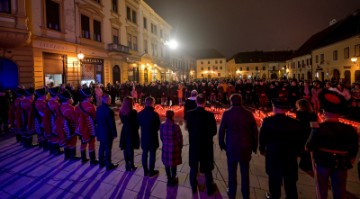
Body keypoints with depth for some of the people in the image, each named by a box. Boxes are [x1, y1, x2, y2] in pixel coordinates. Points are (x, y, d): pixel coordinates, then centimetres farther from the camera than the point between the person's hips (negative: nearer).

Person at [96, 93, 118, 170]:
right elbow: (112, 123, -20)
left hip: (100, 131, 8)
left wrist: (98, 129, 19)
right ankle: (108, 165, 14)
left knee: (102, 147, 19)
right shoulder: (109, 110, -24)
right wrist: (114, 133, -10)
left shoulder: (98, 108, 1)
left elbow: (97, 120, 10)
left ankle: (101, 163, 31)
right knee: (108, 149, 3)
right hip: (108, 132, -7)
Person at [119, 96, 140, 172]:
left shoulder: (121, 111, 0)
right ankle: (132, 165, 14)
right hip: (132, 131, -5)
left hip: (125, 131, 5)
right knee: (131, 149, 4)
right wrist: (136, 129, 5)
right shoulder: (133, 112, -17)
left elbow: (123, 121, 7)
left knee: (125, 148, 12)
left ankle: (127, 165, 21)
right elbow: (136, 122, -11)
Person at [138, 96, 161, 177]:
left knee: (144, 154, 15)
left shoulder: (140, 113, -4)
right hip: (152, 137, -5)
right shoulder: (155, 114, -20)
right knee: (152, 154, 7)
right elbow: (158, 126, -9)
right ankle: (151, 172, 18)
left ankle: (145, 171, 26)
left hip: (144, 136, 5)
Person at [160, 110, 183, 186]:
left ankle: (169, 179, 33)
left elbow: (161, 137, 2)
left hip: (165, 147, 3)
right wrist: (180, 147, 5)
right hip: (174, 148, -3)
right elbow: (180, 138, -13)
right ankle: (173, 180, 29)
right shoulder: (176, 126, -21)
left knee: (167, 164, 19)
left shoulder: (162, 126, -9)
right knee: (173, 164, 14)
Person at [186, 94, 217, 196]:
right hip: (206, 145, -2)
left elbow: (188, 128, 0)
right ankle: (210, 189, 33)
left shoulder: (189, 114, -13)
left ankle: (194, 188, 36)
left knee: (193, 168, 20)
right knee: (207, 168, 16)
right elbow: (214, 131, -11)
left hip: (193, 144, 2)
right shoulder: (210, 115, -20)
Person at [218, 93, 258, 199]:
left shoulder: (227, 113, -11)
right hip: (245, 147, 2)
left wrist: (222, 144, 7)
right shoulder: (249, 114, -5)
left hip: (231, 147, -1)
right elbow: (255, 132, 0)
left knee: (232, 172, 15)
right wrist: (254, 146, 12)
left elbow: (221, 130, -7)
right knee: (245, 172, 17)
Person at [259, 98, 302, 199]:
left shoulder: (267, 121, -15)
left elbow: (262, 138, -8)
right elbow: (298, 139, 0)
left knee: (274, 178, 17)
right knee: (290, 181, 14)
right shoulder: (295, 122, -9)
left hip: (273, 155, -1)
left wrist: (262, 149, 10)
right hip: (290, 155, 2)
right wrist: (296, 152, 16)